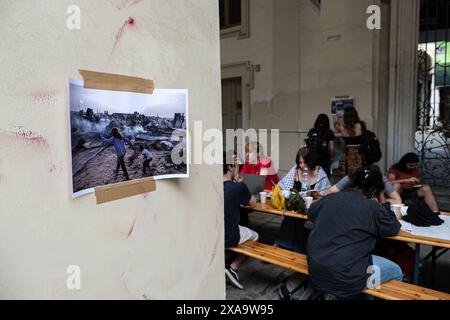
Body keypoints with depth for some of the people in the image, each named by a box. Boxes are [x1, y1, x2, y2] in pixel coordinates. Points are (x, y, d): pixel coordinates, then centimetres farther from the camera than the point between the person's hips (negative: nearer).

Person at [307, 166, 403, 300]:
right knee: (396, 272, 16)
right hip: (344, 277, -6)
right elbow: (394, 228, 8)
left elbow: (311, 213, 25)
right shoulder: (372, 207, -9)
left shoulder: (329, 198, 5)